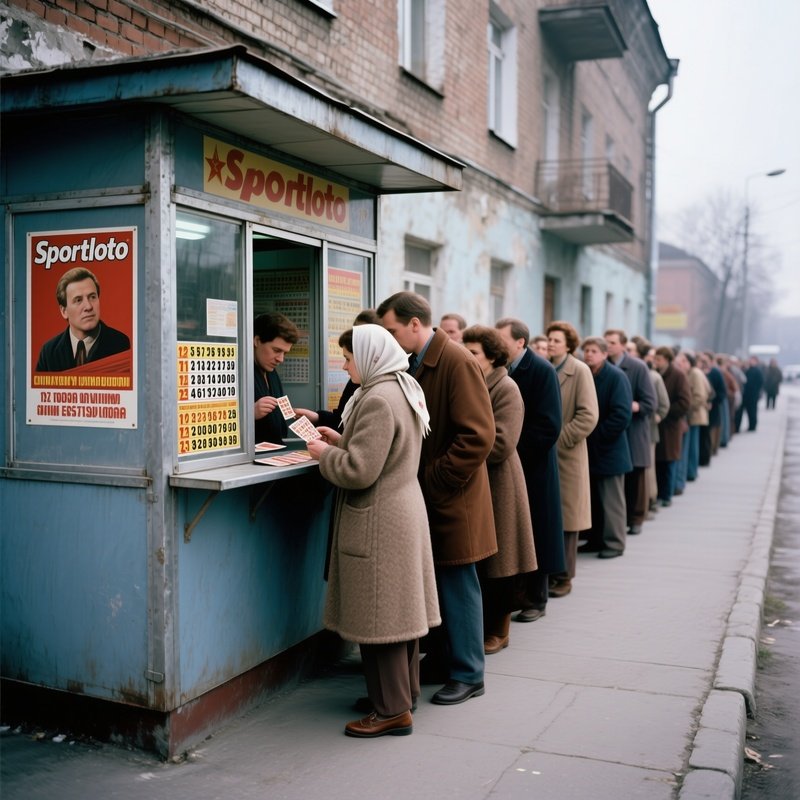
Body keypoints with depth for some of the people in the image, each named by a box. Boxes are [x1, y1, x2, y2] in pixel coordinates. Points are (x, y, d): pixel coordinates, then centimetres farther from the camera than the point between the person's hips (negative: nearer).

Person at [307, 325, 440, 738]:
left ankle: (392, 710, 7)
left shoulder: (378, 400, -20)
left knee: (378, 615, -2)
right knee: (399, 607, 17)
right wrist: (342, 441, 12)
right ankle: (403, 692, 29)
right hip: (404, 513, 10)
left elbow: (359, 471, -23)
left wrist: (325, 454, -7)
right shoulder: (403, 389, 12)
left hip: (378, 522, -10)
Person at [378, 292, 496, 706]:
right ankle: (439, 661, 30)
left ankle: (468, 674, 16)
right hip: (423, 497, 8)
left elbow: (478, 436, -22)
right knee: (434, 582, 16)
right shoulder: (412, 364, 9)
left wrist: (432, 480, -19)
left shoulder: (456, 362, -17)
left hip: (450, 498, -8)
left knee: (457, 584, 3)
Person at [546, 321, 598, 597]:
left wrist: (556, 439, -15)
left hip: (566, 454, -4)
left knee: (565, 516, 4)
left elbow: (588, 417, -12)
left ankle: (563, 577, 13)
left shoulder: (580, 371, -6)